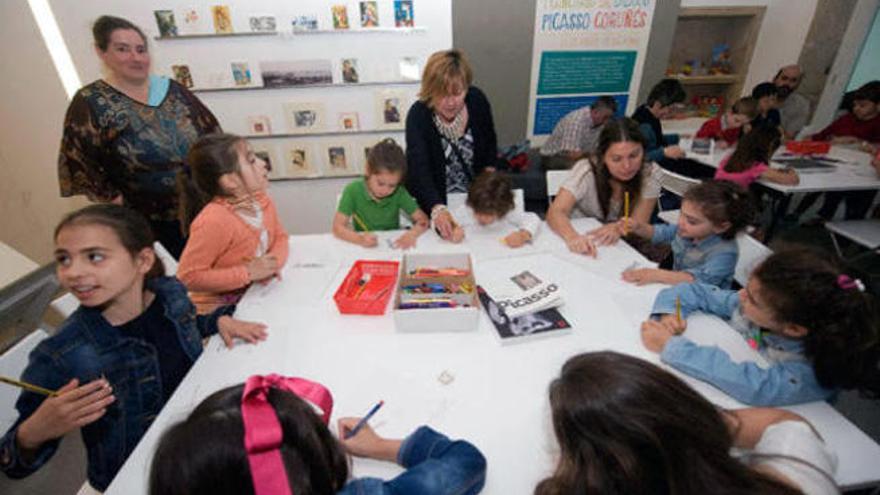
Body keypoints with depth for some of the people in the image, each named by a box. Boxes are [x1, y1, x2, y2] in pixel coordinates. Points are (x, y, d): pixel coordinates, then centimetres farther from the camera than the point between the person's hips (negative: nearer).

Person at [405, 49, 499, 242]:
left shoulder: (477, 100, -15)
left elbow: (490, 143, 3)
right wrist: (437, 209, -52)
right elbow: (419, 169, -37)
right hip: (433, 201, -3)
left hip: (474, 197, 3)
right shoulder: (418, 115, -25)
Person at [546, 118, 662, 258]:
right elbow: (556, 212, -28)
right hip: (584, 242, -1)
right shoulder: (586, 170, -20)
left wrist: (618, 228, -37)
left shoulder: (650, 174, -12)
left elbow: (639, 222, -13)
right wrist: (573, 237, -49)